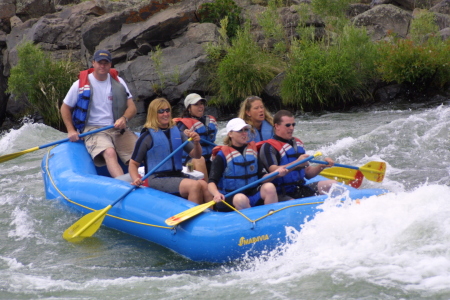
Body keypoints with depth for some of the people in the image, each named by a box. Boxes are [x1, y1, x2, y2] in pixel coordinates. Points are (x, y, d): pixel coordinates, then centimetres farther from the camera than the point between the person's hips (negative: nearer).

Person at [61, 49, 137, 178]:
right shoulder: (81, 84, 3)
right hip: (93, 129, -5)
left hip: (119, 129, 5)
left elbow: (132, 107, 8)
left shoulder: (118, 82, 10)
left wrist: (124, 119, -14)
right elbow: (65, 108, 12)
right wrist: (71, 130, 0)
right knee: (109, 153, -35)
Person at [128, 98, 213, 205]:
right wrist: (136, 179, -19)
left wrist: (196, 143, -8)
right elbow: (133, 164, 1)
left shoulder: (177, 133, 15)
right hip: (157, 179, -5)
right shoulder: (147, 136, 1)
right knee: (195, 186, -29)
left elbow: (196, 155, 13)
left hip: (178, 176, 5)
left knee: (203, 185, -26)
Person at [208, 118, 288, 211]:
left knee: (269, 187, -24)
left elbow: (260, 177, 14)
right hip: (229, 199, -5)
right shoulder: (223, 155, -2)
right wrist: (216, 194, -30)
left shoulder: (253, 150, 14)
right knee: (241, 199, -38)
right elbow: (212, 182, -8)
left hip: (253, 196, 5)